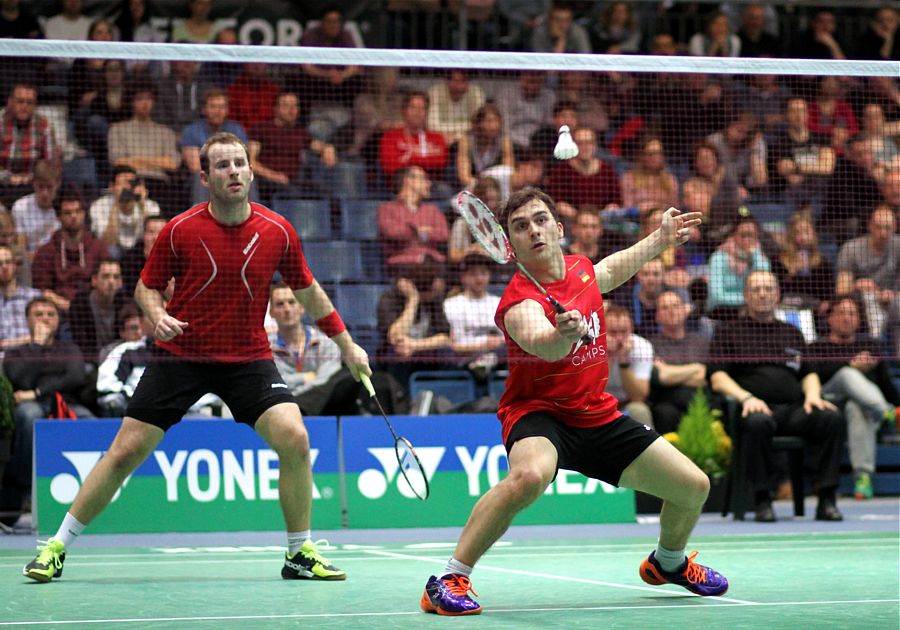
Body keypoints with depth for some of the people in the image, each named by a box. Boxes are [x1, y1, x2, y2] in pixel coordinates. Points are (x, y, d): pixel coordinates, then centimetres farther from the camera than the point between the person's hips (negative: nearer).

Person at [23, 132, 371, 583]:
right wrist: (159, 316, -19)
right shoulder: (180, 231, -11)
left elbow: (308, 290, 10)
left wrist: (347, 344, 13)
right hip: (180, 355, -1)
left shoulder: (277, 232, -6)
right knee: (126, 451, -4)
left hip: (248, 359, 1)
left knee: (294, 439, -19)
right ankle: (57, 547, 11)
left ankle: (300, 554, -1)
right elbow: (147, 287, 3)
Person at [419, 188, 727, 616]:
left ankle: (668, 563, 41)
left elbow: (613, 268, 25)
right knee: (530, 475, -41)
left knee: (694, 487, 7)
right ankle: (450, 580, -29)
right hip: (539, 413, -7)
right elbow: (542, 344, -47)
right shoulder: (520, 301, -24)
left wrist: (660, 238, 29)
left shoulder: (582, 271, -1)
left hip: (599, 416, 7)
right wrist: (563, 334, -68)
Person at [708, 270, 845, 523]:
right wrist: (746, 397, -13)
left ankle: (827, 500, -27)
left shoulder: (792, 333, 28)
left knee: (832, 417, -27)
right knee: (757, 422, -40)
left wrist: (812, 395, 0)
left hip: (794, 409, 4)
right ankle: (762, 500, -30)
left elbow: (808, 373, 24)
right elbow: (718, 378, 4)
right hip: (758, 408, -3)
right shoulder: (727, 332, 16)